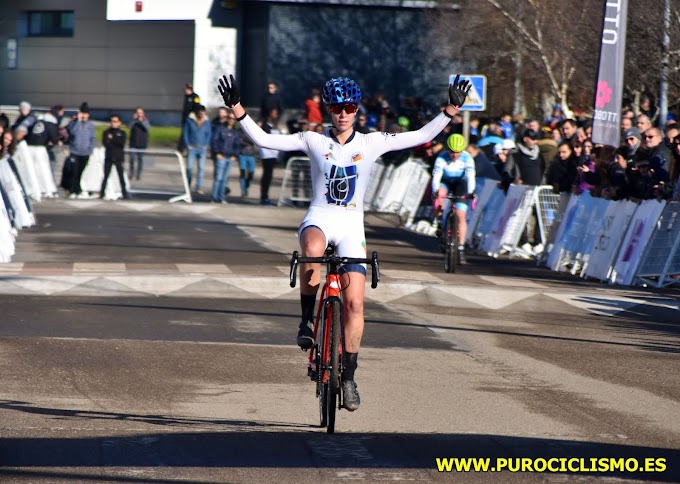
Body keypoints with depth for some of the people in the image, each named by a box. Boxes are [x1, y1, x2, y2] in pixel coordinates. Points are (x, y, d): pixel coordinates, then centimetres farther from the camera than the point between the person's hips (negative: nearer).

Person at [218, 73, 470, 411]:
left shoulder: (371, 143, 3)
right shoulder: (313, 141, 2)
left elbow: (421, 136, 3)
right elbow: (263, 139, 0)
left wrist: (451, 110, -5)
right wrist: (237, 108, -8)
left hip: (351, 226, 1)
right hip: (318, 219, -1)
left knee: (354, 303, -7)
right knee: (312, 250, -40)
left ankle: (348, 375, 6)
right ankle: (307, 319, -20)